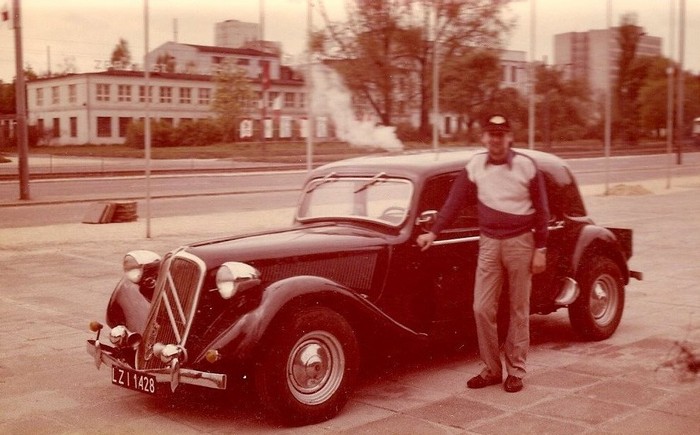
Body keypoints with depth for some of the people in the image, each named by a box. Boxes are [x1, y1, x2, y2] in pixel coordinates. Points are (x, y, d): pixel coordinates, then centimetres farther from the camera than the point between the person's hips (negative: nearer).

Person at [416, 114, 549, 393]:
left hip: (520, 243, -2)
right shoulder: (474, 166, 2)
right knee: (482, 309, 0)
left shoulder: (526, 166, -5)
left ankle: (515, 370, 17)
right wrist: (434, 232, -2)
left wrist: (540, 249, -4)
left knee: (519, 310, 6)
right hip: (489, 244, 3)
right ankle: (491, 369, 14)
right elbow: (454, 202, 5)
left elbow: (541, 210, -1)